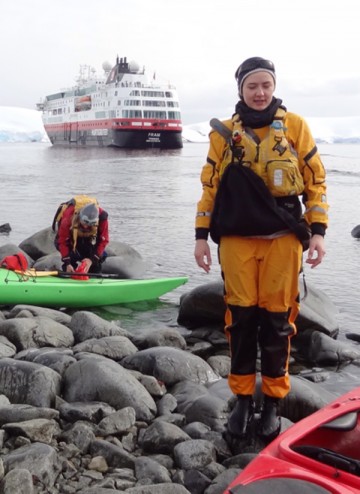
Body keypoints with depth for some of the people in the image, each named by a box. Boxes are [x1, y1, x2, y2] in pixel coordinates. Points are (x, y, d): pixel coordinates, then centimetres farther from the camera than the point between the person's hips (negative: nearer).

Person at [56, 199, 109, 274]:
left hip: (89, 238, 2)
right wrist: (67, 263, -35)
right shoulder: (68, 218, -41)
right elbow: (62, 241, -31)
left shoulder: (102, 218, -37)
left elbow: (103, 240, -26)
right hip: (71, 237, -2)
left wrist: (92, 259, -34)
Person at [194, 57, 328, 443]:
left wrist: (317, 230, -2)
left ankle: (272, 403, 17)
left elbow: (316, 181, 5)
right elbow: (210, 187, 10)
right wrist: (201, 235, 6)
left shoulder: (295, 126, 4)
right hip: (236, 239, 1)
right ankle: (242, 399, 18)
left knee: (277, 320, 3)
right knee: (241, 319, 4)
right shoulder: (224, 132, 7)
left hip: (283, 239, -1)